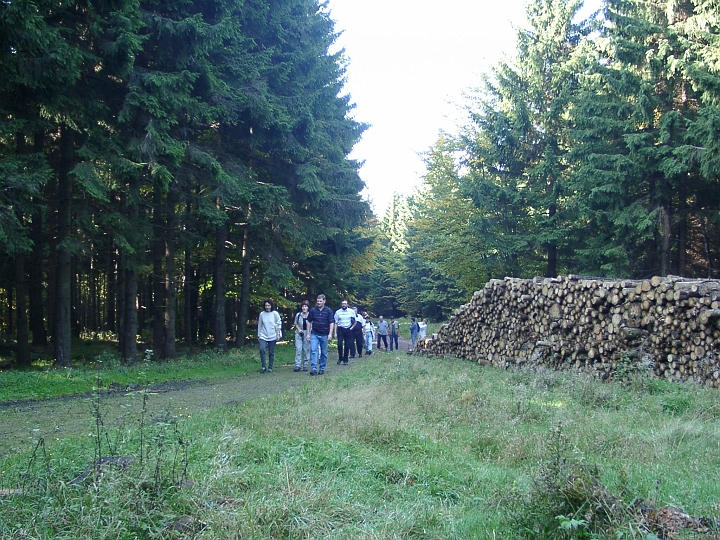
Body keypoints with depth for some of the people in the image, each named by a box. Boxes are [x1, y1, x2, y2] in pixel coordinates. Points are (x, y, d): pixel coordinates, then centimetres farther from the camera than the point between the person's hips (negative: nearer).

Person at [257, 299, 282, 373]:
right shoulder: (262, 314, 3)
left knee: (271, 353, 3)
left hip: (272, 336, -1)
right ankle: (263, 367, -12)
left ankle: (270, 368, 14)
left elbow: (279, 324, 1)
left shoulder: (275, 314, -2)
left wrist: (278, 334, -5)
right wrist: (258, 335, 14)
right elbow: (259, 325, 12)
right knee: (262, 349, -19)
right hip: (263, 336, 1)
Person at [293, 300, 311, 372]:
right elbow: (296, 324, 12)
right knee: (298, 349, -5)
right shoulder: (298, 315, 1)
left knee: (306, 350, 5)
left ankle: (305, 365, 13)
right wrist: (299, 329, -5)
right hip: (299, 334, 1)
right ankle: (297, 365, -4)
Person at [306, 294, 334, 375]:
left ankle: (322, 368, 18)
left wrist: (330, 334, -13)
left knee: (324, 353, 7)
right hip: (314, 334, 0)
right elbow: (309, 322, 8)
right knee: (313, 350, -13)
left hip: (324, 335, 0)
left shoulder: (328, 311, -3)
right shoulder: (313, 310, 2)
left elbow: (331, 323, -3)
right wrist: (308, 333, 4)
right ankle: (314, 368, -17)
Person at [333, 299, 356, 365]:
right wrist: (335, 332, 1)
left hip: (348, 330, 1)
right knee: (339, 344, -13)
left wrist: (352, 327, -1)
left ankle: (345, 360, 11)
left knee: (347, 346, 2)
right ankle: (340, 358, 3)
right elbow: (336, 323, 7)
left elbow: (355, 321, 15)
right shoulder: (338, 312, 5)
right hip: (340, 329, -1)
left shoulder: (351, 311, 5)